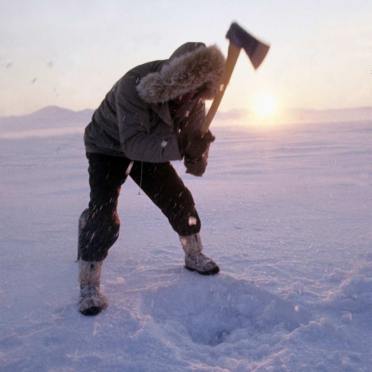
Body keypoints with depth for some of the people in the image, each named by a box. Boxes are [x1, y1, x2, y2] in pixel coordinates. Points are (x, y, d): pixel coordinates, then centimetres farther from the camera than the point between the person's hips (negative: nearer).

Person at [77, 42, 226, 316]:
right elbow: (132, 143, -44)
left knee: (179, 199, 2)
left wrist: (197, 157, -33)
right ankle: (89, 286, -6)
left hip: (150, 148, 6)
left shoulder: (194, 98, -17)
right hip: (108, 146, -5)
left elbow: (195, 134, -10)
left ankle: (194, 256, 24)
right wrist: (180, 146, -55)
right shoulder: (134, 85, -37)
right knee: (103, 212, -20)